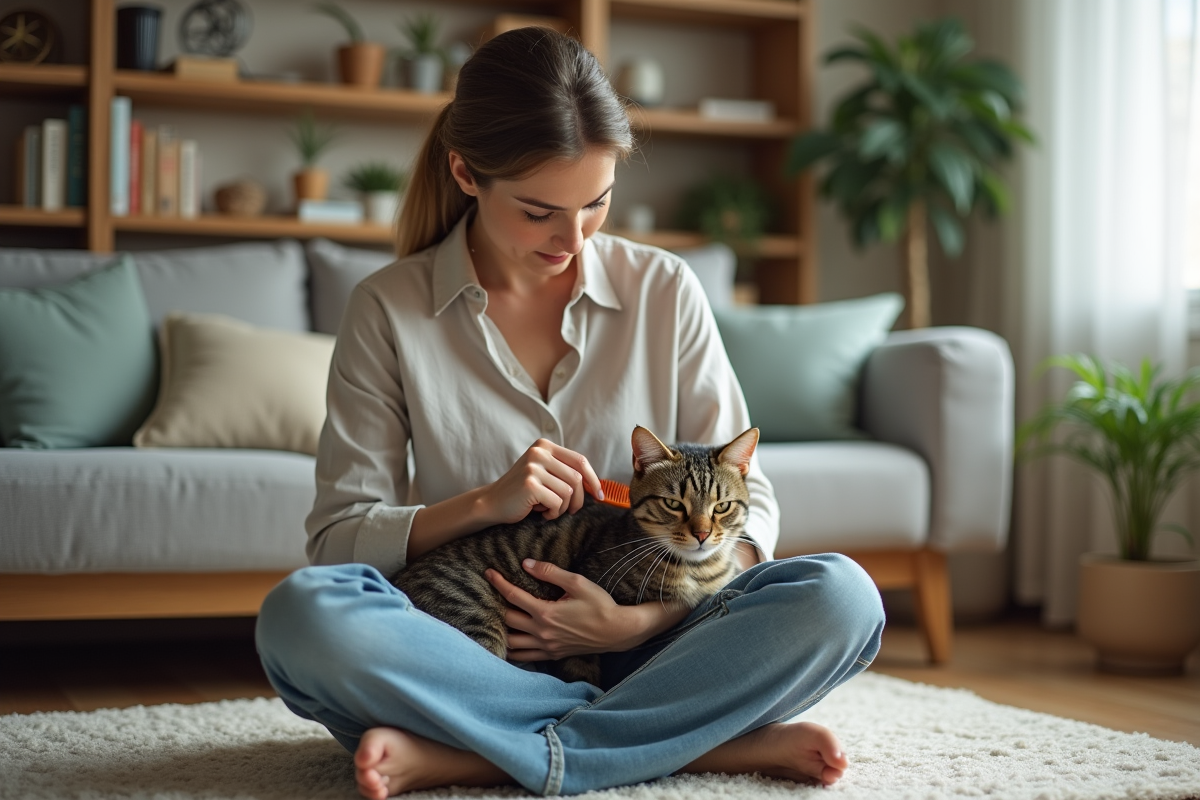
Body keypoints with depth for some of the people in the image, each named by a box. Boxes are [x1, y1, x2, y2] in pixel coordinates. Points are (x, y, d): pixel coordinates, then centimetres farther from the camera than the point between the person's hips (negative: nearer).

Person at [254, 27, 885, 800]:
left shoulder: (664, 290, 4)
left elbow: (746, 501, 2)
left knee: (841, 597, -25)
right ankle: (708, 738, -25)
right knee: (300, 613, -32)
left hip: (635, 644, 1)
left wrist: (643, 619, -16)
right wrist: (483, 504, -19)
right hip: (474, 654, -1)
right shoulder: (388, 309, 0)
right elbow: (337, 539, -2)